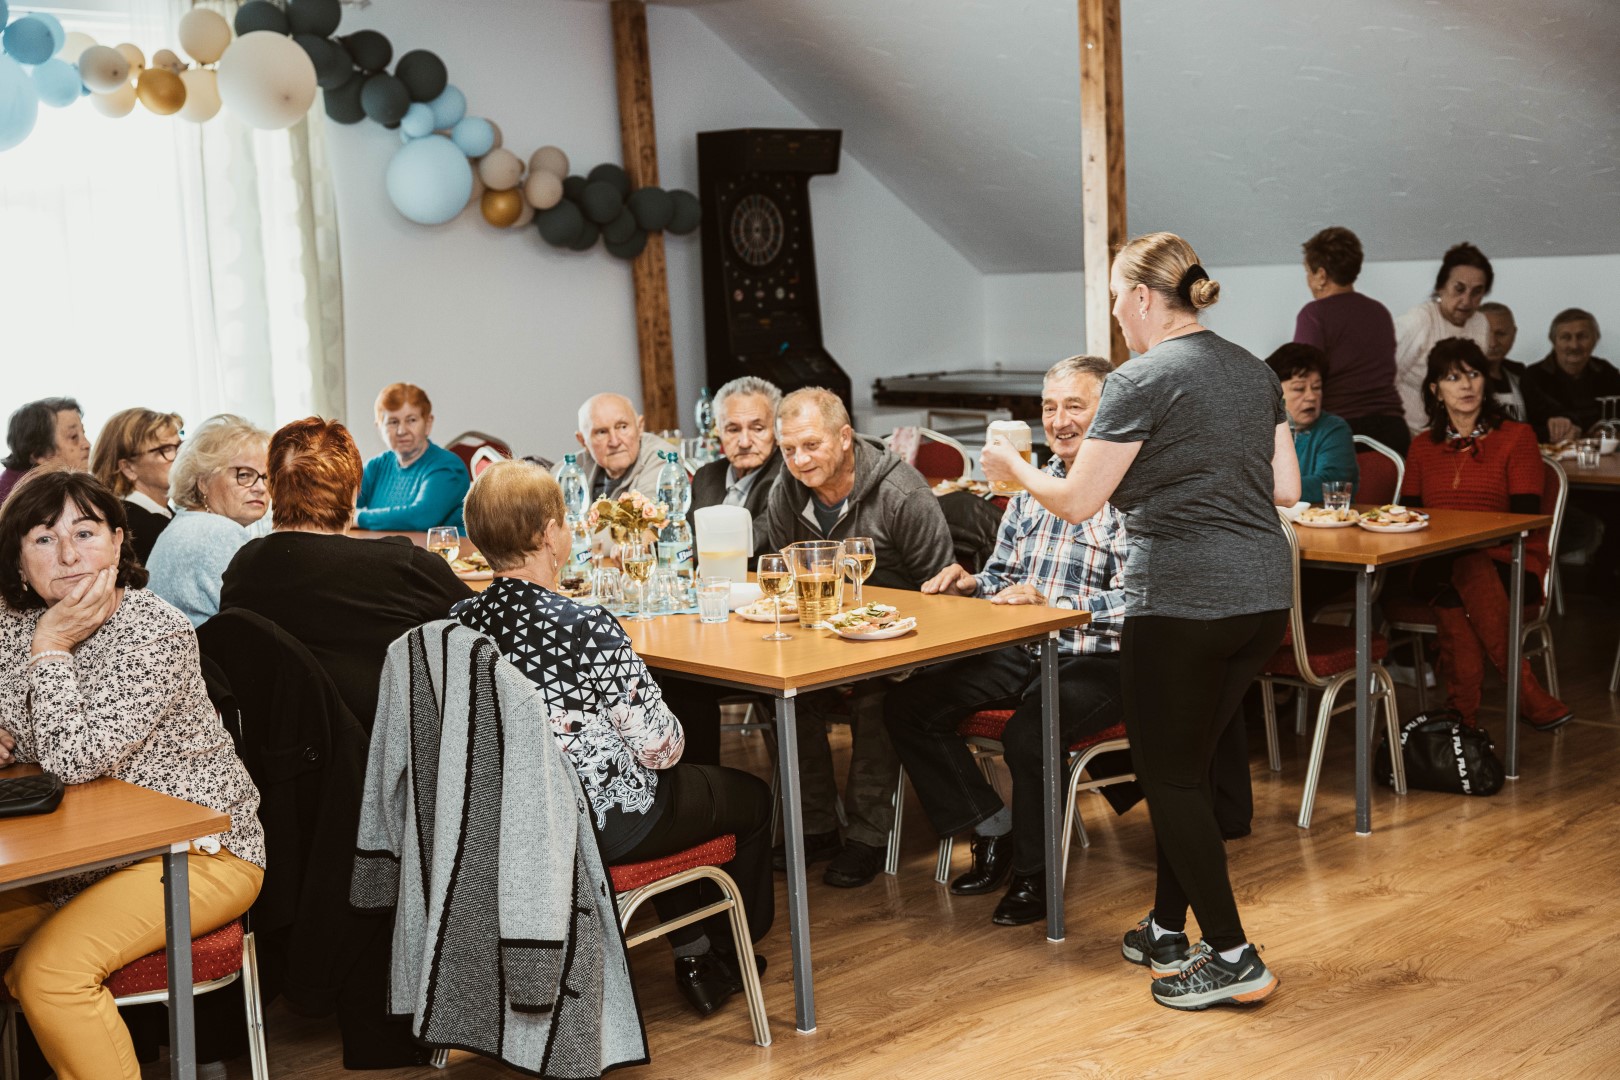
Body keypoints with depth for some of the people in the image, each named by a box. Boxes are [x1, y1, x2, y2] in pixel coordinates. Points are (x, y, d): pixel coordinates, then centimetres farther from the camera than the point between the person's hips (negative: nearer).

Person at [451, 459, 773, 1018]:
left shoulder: (460, 621, -9)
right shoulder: (586, 628, -29)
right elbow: (660, 746, -22)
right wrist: (670, 734, 1)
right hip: (607, 821, -7)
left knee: (689, 784, 35)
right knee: (751, 796, 22)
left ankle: (692, 953, 40)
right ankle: (729, 955, 41)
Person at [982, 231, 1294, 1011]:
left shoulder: (1142, 381, -11)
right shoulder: (1253, 371, 12)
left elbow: (1077, 501, -10)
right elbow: (1286, 488, 14)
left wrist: (1017, 471, 8)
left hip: (1182, 602, -8)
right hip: (1264, 595, 8)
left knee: (1170, 777, 4)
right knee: (1187, 763, 18)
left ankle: (1232, 959, 6)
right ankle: (1168, 930, 27)